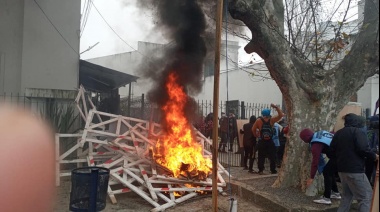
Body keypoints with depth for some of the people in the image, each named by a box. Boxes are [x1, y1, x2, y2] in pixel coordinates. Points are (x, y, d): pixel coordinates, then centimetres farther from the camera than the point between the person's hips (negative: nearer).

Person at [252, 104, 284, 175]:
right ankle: (260, 170, 15)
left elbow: (281, 115, -16)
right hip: (262, 142, -2)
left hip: (270, 141, 2)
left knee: (273, 157, 4)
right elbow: (253, 129, -2)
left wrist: (276, 107, -25)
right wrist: (257, 136, 7)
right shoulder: (259, 121, -12)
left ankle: (273, 170, 15)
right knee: (261, 157, 6)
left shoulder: (272, 120, -7)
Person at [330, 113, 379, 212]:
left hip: (342, 169, 8)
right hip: (355, 170, -7)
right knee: (366, 196, -1)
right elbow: (363, 149, -20)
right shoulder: (358, 132, -9)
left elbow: (332, 151, 15)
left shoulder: (338, 133, 13)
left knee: (347, 194, 20)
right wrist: (374, 156, -4)